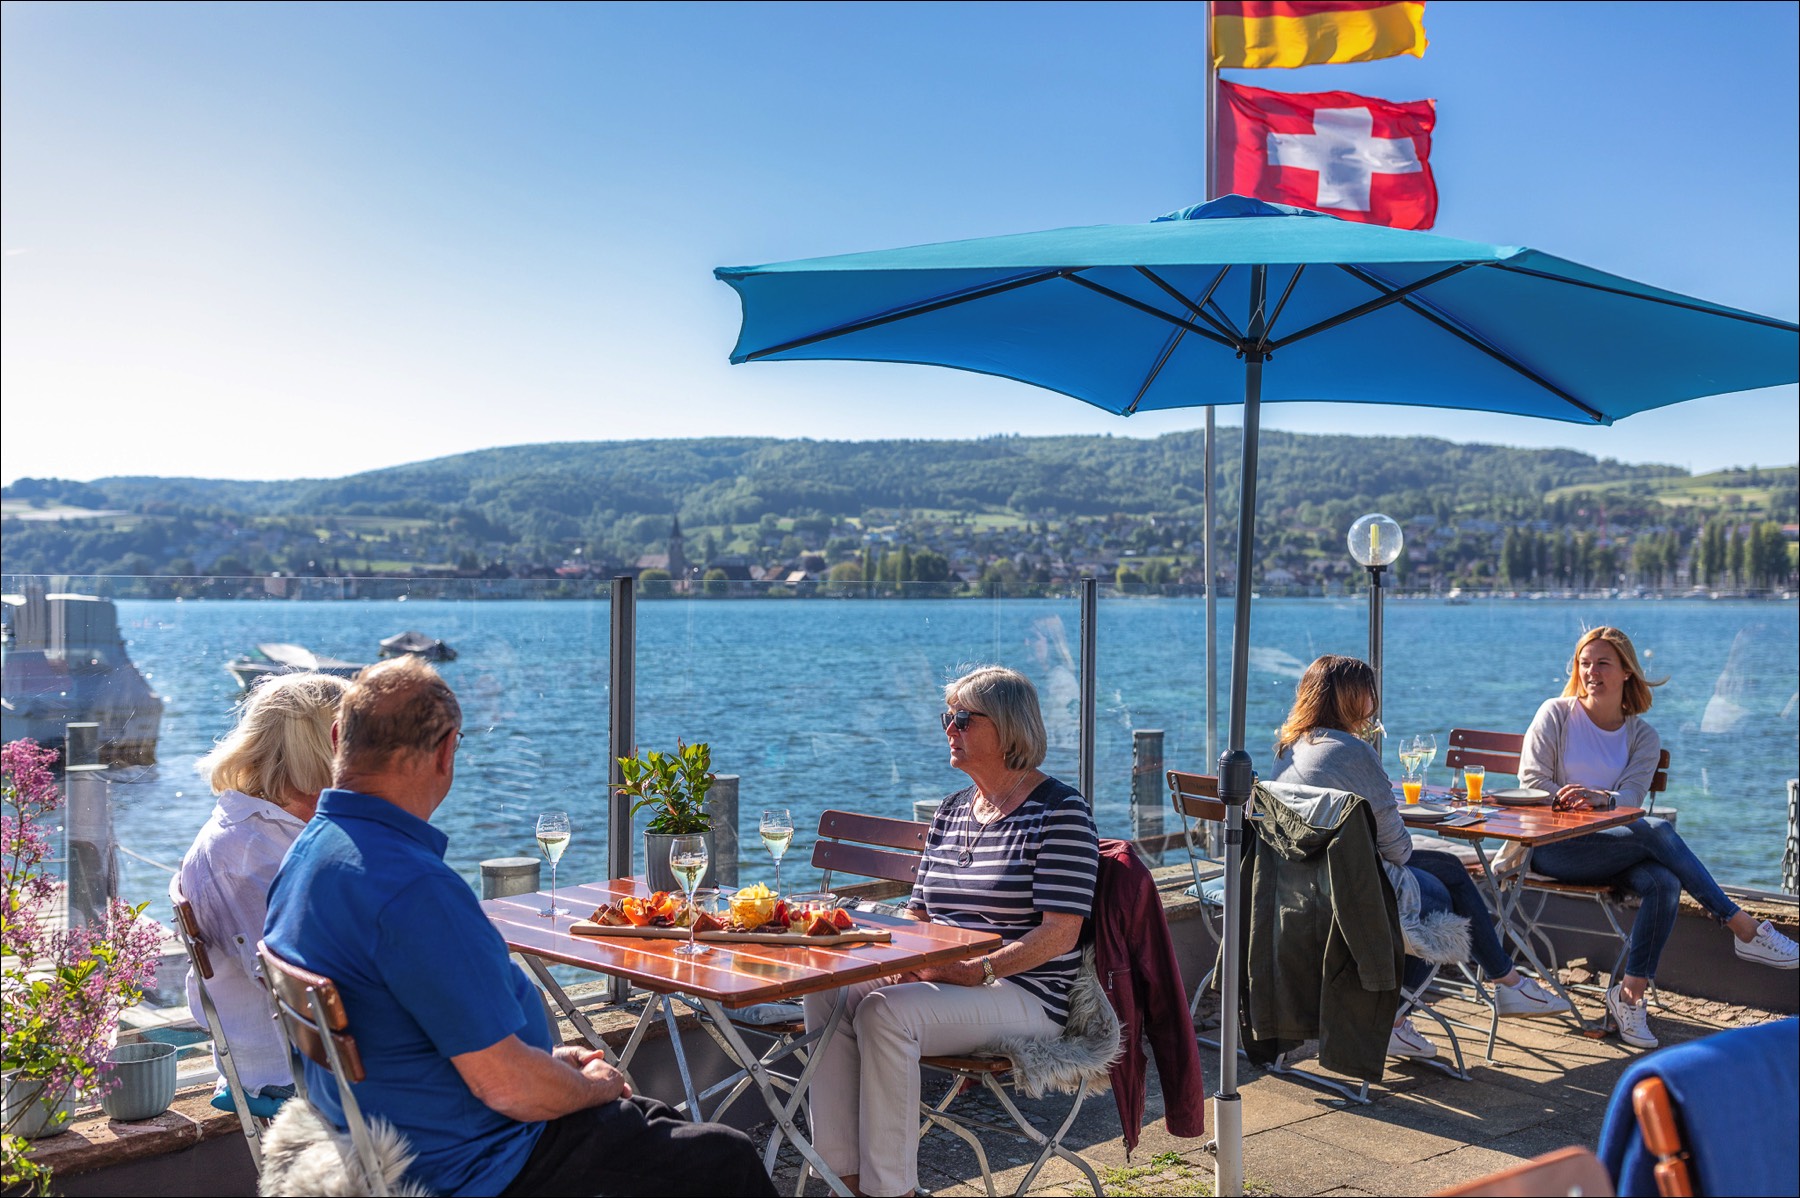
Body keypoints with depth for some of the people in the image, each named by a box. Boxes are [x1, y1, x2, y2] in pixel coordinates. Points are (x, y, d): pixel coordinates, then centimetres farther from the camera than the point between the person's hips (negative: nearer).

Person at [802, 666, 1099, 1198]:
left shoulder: (1060, 810, -7)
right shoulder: (952, 810, 17)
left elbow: (1059, 933, -14)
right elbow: (917, 911, 19)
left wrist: (975, 971, -24)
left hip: (1024, 994, -7)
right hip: (934, 977, 7)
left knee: (885, 1012, -30)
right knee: (826, 993, -17)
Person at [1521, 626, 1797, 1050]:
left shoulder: (1643, 736, 12)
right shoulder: (1555, 714, 4)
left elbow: (1630, 797, -5)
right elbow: (1531, 782, -2)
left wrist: (1601, 799, -28)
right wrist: (1574, 804, -19)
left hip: (1613, 850, 4)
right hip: (1553, 849, -4)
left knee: (1664, 883, -30)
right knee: (1658, 831, -29)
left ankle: (1630, 995, -21)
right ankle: (1745, 930, -22)